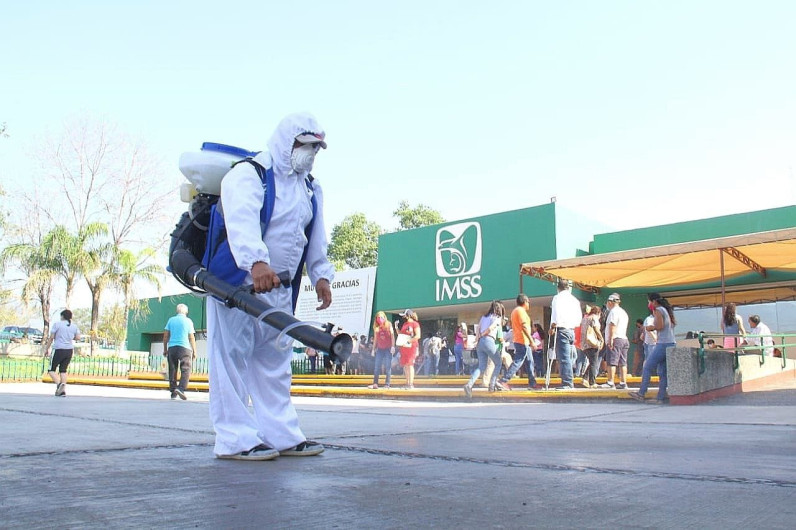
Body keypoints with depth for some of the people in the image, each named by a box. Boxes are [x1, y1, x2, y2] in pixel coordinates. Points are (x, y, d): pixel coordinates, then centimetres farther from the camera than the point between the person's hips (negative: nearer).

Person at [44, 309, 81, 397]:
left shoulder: (57, 324, -3)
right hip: (69, 350, 5)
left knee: (52, 370, 6)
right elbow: (78, 337, 3)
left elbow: (51, 338, -4)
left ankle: (59, 383, -19)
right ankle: (63, 390, 2)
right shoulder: (74, 326, 9)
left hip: (59, 350, -5)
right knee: (63, 370, 12)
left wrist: (46, 349, 4)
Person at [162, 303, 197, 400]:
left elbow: (165, 336, 8)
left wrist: (165, 349, 16)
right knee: (185, 370, -3)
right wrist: (194, 351, 5)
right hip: (184, 348, -3)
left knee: (172, 370, 10)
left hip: (172, 347, 3)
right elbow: (191, 338, 0)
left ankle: (173, 391, 10)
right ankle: (181, 388, -21)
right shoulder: (188, 321, 2)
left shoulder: (171, 320, 9)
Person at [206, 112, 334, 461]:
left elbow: (316, 236, 15)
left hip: (279, 289, 8)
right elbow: (242, 220, -29)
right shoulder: (248, 175, -11)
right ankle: (235, 439, -1)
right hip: (236, 282, -7)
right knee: (233, 358, -6)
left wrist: (321, 274, 2)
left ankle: (281, 435, 14)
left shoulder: (311, 189, 16)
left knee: (275, 361, 9)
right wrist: (256, 262, -45)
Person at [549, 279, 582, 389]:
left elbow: (556, 315, -14)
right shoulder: (575, 300, 16)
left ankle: (567, 383, -12)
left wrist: (552, 327, -5)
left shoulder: (557, 298, -4)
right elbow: (579, 318, 15)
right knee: (568, 357, 12)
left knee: (563, 357, -8)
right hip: (572, 330, 7)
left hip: (562, 329, -7)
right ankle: (570, 382, 14)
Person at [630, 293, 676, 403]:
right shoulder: (667, 310, 18)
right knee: (662, 372, 7)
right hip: (672, 344, 9)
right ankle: (660, 398, 5)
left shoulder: (658, 310, -7)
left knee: (647, 367, -3)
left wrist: (651, 327, 0)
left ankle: (641, 394, -2)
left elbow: (660, 326, -19)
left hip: (663, 344, -9)